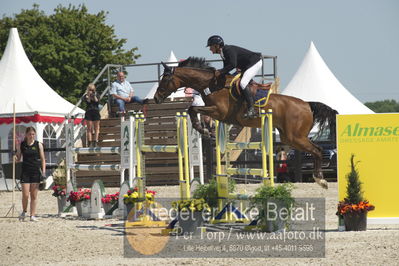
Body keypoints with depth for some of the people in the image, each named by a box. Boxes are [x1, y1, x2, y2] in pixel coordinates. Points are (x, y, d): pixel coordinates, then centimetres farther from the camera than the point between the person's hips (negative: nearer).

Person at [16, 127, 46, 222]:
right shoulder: (21, 145, 5)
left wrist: (43, 172, -5)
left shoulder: (38, 145, 3)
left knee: (34, 195, 1)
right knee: (25, 195, -5)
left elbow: (42, 159, 4)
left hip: (36, 171, 0)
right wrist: (15, 157, -13)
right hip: (25, 171, 0)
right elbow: (18, 158, 10)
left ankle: (33, 215, 7)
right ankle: (24, 212, 19)